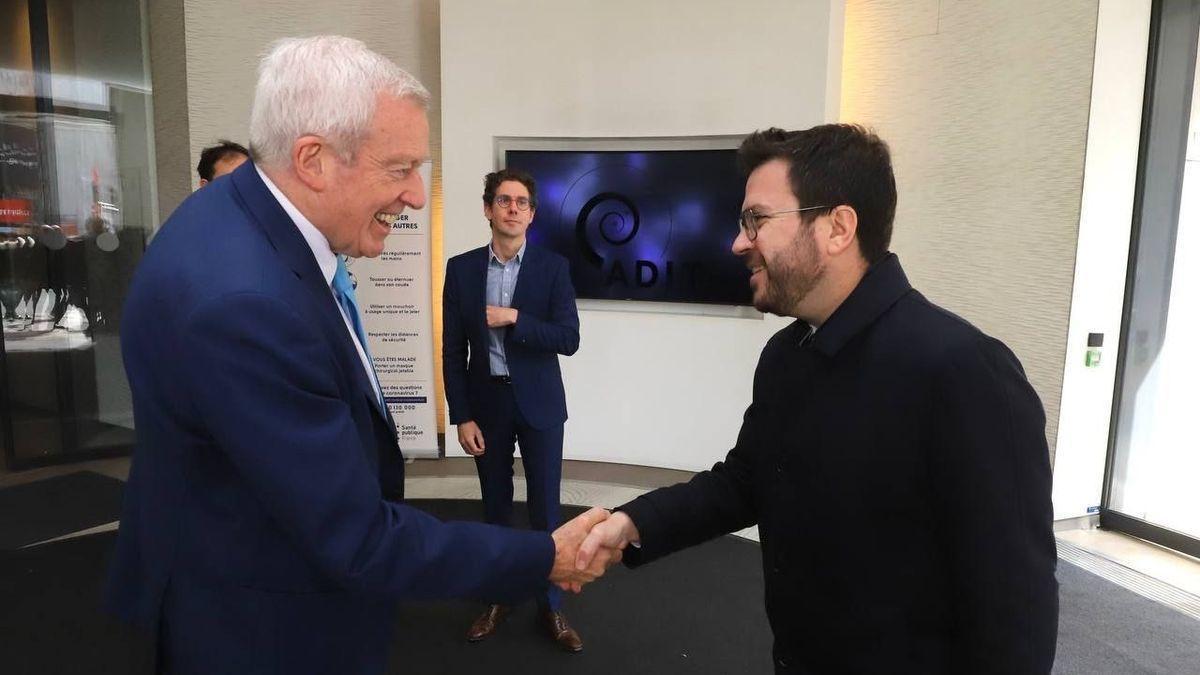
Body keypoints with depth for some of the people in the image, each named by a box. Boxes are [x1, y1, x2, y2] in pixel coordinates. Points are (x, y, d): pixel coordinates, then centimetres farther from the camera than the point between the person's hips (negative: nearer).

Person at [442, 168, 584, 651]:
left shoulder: (553, 267, -4)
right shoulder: (462, 268, 0)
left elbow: (568, 339, -11)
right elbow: (452, 350, -1)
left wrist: (514, 319, -20)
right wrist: (462, 417, -5)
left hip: (538, 402, -1)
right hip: (486, 402, 2)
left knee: (546, 508, 5)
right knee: (496, 507, 14)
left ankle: (551, 606, 22)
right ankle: (498, 598, 32)